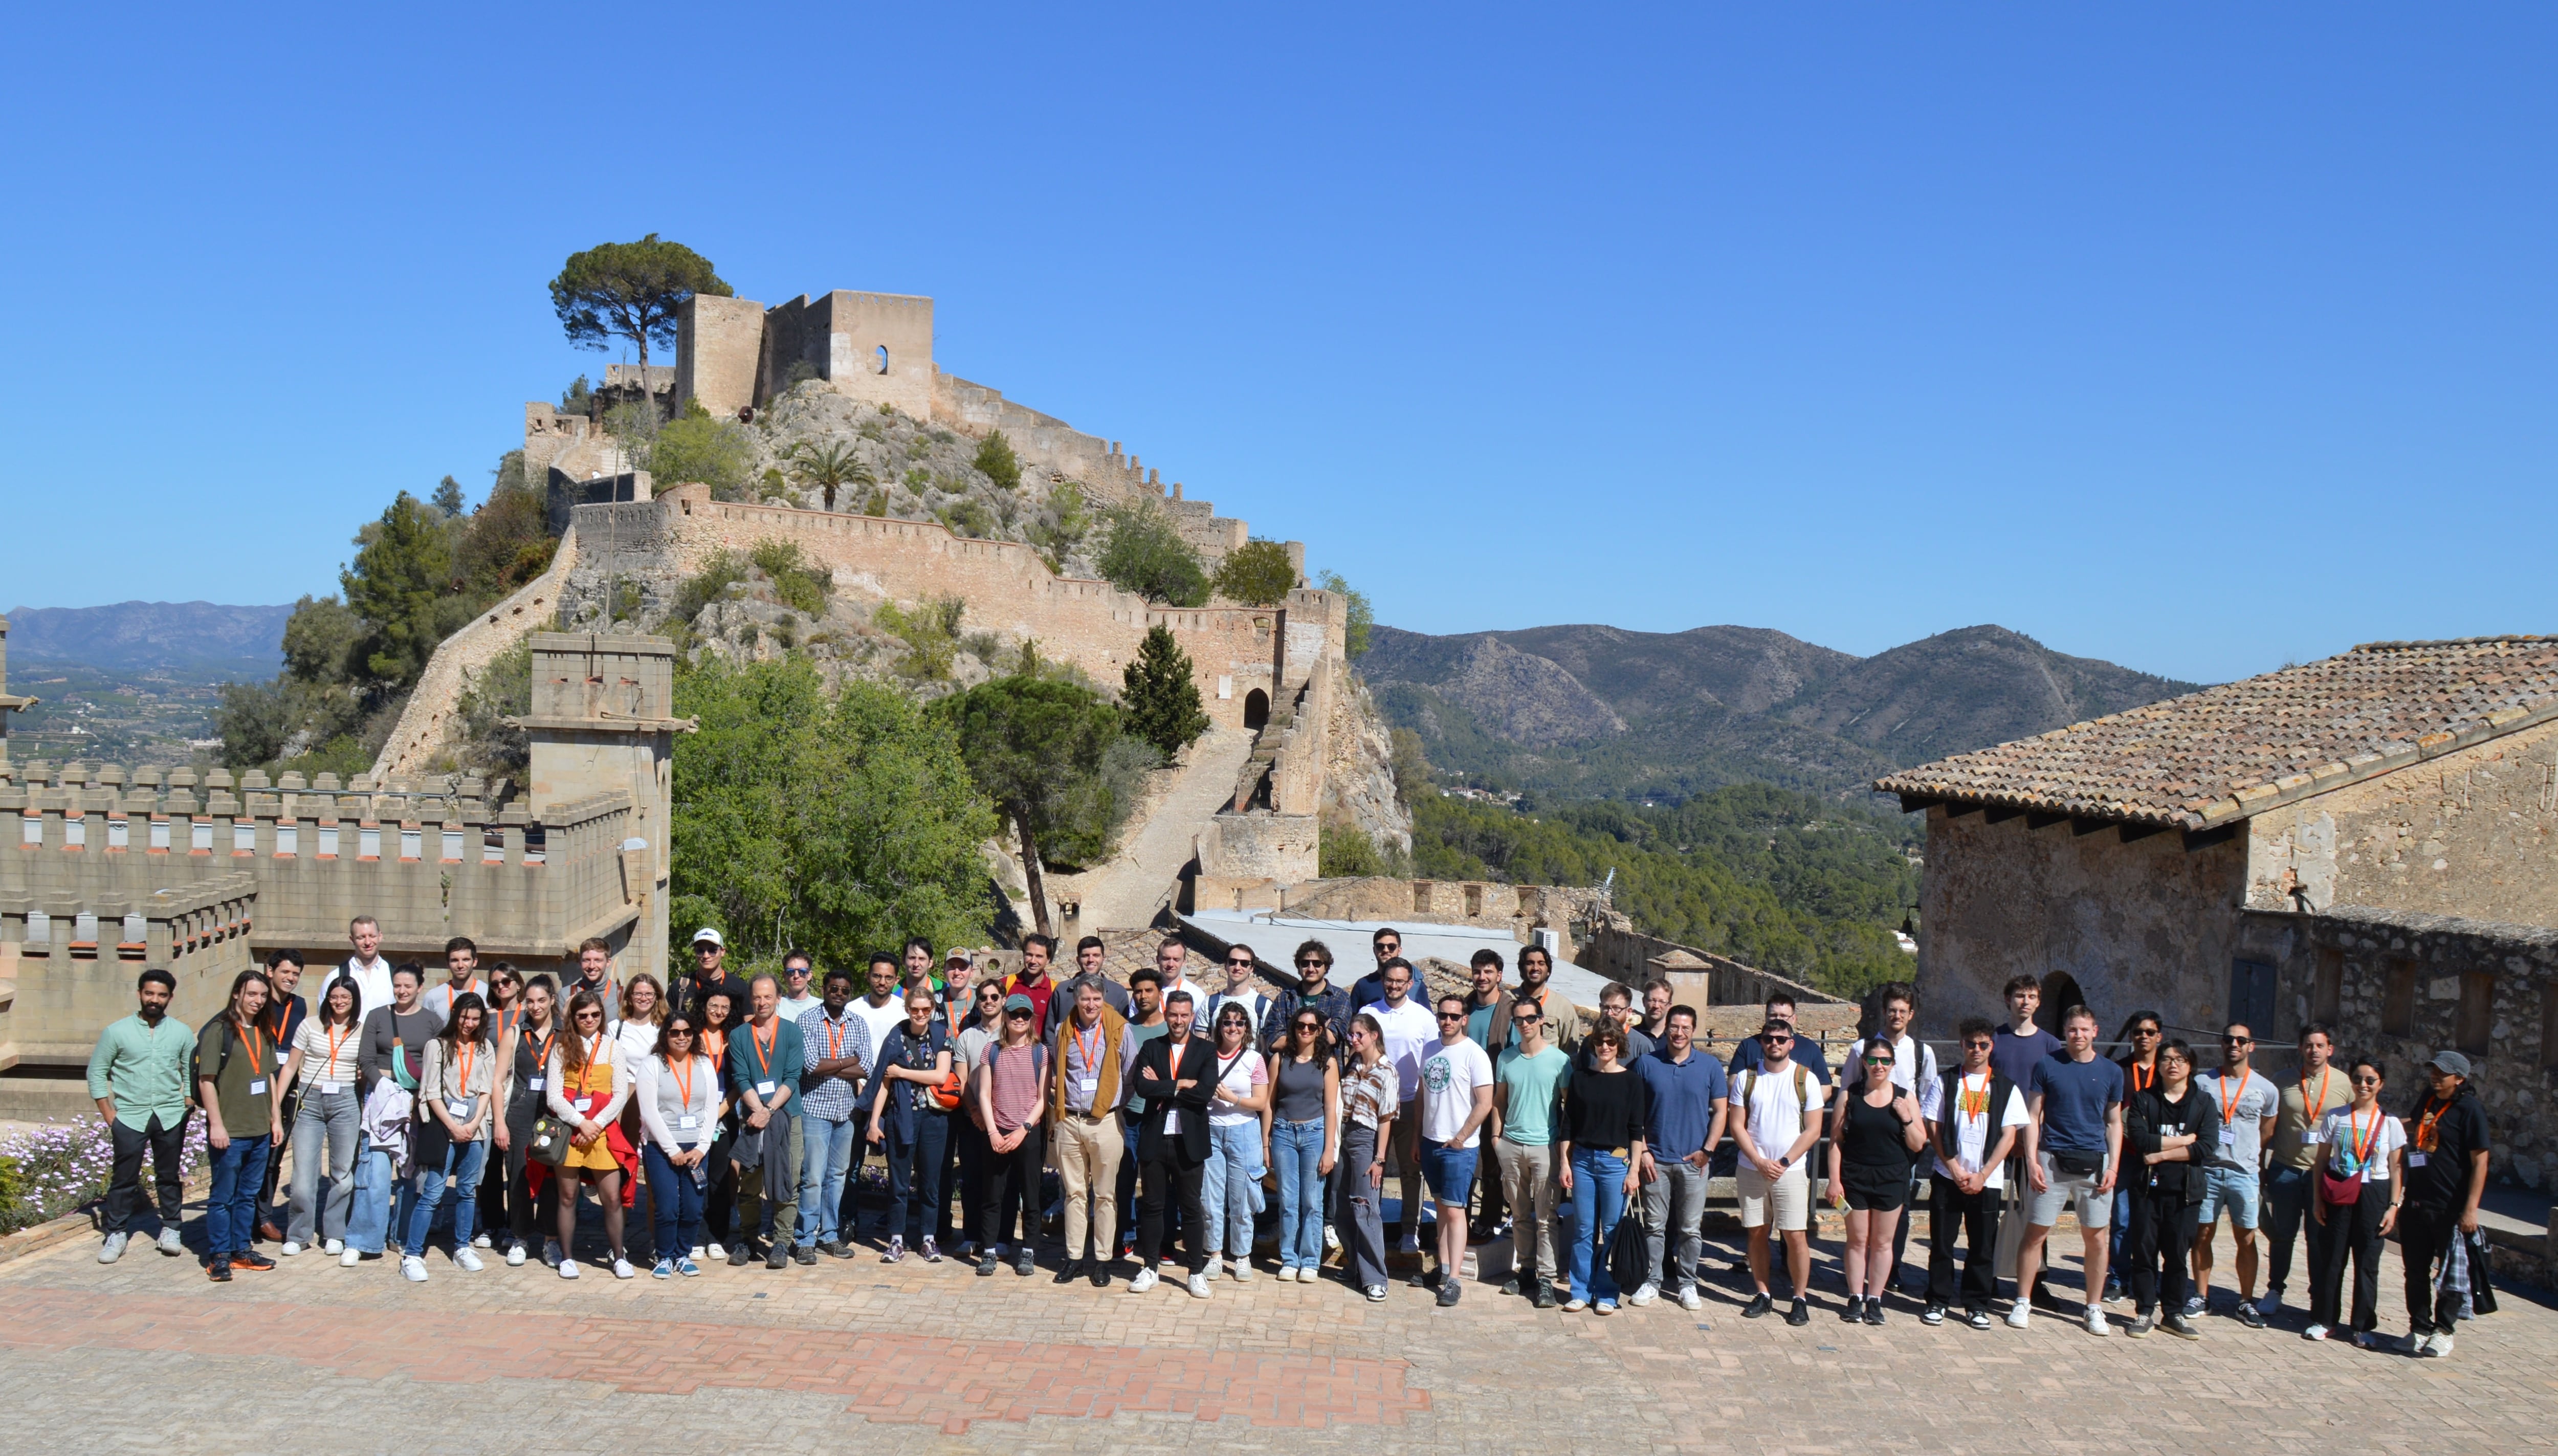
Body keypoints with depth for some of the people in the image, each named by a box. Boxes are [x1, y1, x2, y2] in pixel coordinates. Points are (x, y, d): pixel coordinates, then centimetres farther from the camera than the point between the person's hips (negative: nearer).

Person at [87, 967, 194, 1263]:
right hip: (129, 1117, -1)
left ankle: (170, 1229, 19)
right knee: (124, 1178, 1)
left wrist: (187, 1109, 1)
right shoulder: (117, 1032, 0)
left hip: (171, 1117, 1)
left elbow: (192, 1074, 11)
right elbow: (97, 1073, 4)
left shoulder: (182, 1033, 5)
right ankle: (116, 1233, 12)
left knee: (169, 1176, 8)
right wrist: (109, 1115, -2)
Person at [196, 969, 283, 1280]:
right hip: (230, 1132, -7)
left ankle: (241, 1249, 23)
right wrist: (216, 1125, -15)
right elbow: (206, 1080, -12)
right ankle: (219, 1256, 9)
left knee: (248, 1195, 13)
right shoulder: (218, 1030, -8)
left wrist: (275, 1119, 17)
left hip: (260, 1130, 7)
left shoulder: (263, 1033, 14)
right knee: (223, 1196, 1)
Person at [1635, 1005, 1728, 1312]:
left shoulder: (1710, 1066, 2)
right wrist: (1643, 1151, -3)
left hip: (1693, 1161, 0)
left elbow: (1721, 1111, 4)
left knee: (1691, 1228, 6)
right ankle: (1650, 1282, 14)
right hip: (1656, 1159, 0)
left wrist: (1707, 1150, -5)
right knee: (1654, 1225, 5)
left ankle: (1687, 1284, 17)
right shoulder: (1647, 1063, 2)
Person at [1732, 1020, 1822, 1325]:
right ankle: (1762, 1294, 17)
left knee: (1796, 1236, -4)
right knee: (1757, 1233, 6)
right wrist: (1760, 1162, -10)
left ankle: (1800, 1299, 7)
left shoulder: (1806, 1079, -2)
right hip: (1752, 1169, 2)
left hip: (1791, 1171, -2)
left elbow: (1813, 1130, -2)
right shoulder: (1746, 1078, 2)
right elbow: (1737, 1125, 1)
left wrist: (1784, 1162, -10)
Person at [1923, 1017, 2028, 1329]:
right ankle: (1937, 1302, 14)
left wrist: (1982, 1176, -7)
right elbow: (1934, 1128, 1)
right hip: (1947, 1177, 0)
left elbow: (2008, 1136, 0)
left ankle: (1977, 1306, 16)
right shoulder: (1946, 1082, 3)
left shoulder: (2006, 1087, 3)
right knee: (1941, 1243, 4)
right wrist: (1954, 1169, -7)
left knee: (1983, 1247, 4)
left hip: (1986, 1181, 0)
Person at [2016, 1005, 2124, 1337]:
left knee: (2096, 1238, 5)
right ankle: (2023, 1302, 11)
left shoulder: (2111, 1072, 7)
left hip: (2094, 1163, 2)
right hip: (2053, 1160, -2)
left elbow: (2114, 1123, 11)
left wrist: (2113, 1168, 2)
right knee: (2036, 1232, 0)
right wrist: (2032, 1161, -6)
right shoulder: (2047, 1066, 1)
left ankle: (2094, 1309, 17)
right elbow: (2033, 1116, 2)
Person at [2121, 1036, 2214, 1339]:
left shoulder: (2203, 1103, 7)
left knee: (2177, 1254, 5)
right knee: (2144, 1251, 1)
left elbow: (2206, 1148, -8)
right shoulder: (2143, 1100, 6)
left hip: (2185, 1189, 0)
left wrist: (2161, 1153, -11)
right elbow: (2140, 1140, -10)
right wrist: (2185, 1140, -8)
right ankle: (2144, 1312, 9)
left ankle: (2174, 1314, 15)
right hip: (2147, 1187, 0)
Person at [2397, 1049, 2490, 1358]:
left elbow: (2479, 1161, -15)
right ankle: (2419, 1328, 20)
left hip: (2450, 1208, -7)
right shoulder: (2428, 1100, 10)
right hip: (2415, 1203, 7)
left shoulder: (2469, 1109, -11)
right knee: (2416, 1271, 11)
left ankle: (2443, 1332, 15)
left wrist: (2471, 1209, -19)